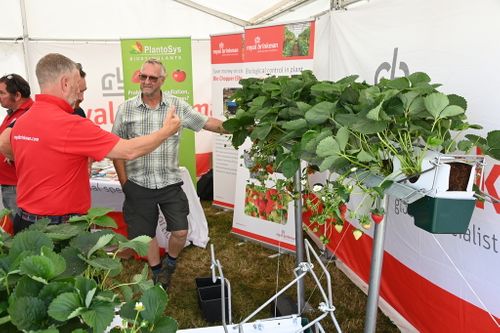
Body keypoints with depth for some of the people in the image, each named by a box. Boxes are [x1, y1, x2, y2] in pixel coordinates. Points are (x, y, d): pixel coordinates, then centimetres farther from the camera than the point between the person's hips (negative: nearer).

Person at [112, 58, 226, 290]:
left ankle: (170, 264, 35)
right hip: (139, 184, 0)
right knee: (146, 234, 12)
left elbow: (207, 123, 1)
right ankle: (157, 273, 37)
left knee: (180, 232, 2)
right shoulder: (126, 109, -3)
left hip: (170, 183, 0)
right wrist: (124, 182, 0)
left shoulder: (177, 106, -3)